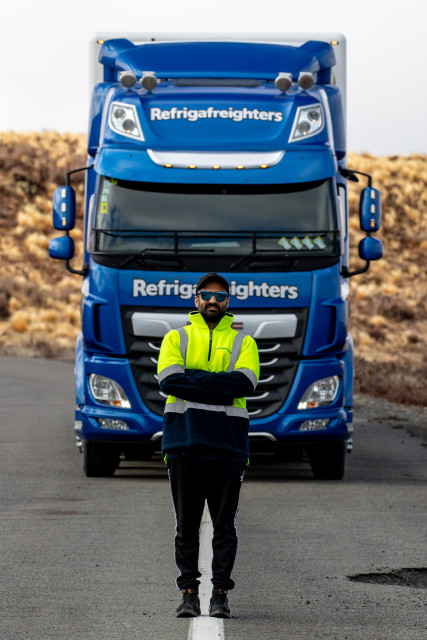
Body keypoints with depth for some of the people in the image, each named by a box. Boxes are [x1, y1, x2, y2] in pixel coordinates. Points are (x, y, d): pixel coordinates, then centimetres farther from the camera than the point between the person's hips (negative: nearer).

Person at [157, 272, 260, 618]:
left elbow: (245, 382, -8)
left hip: (228, 443, 0)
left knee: (225, 525, 1)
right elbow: (169, 379, -6)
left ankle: (221, 593, 6)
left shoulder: (243, 342, 11)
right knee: (187, 524, 2)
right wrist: (220, 387, -10)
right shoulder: (176, 339, 12)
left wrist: (194, 378, -10)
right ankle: (189, 592, 6)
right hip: (184, 442, 0)